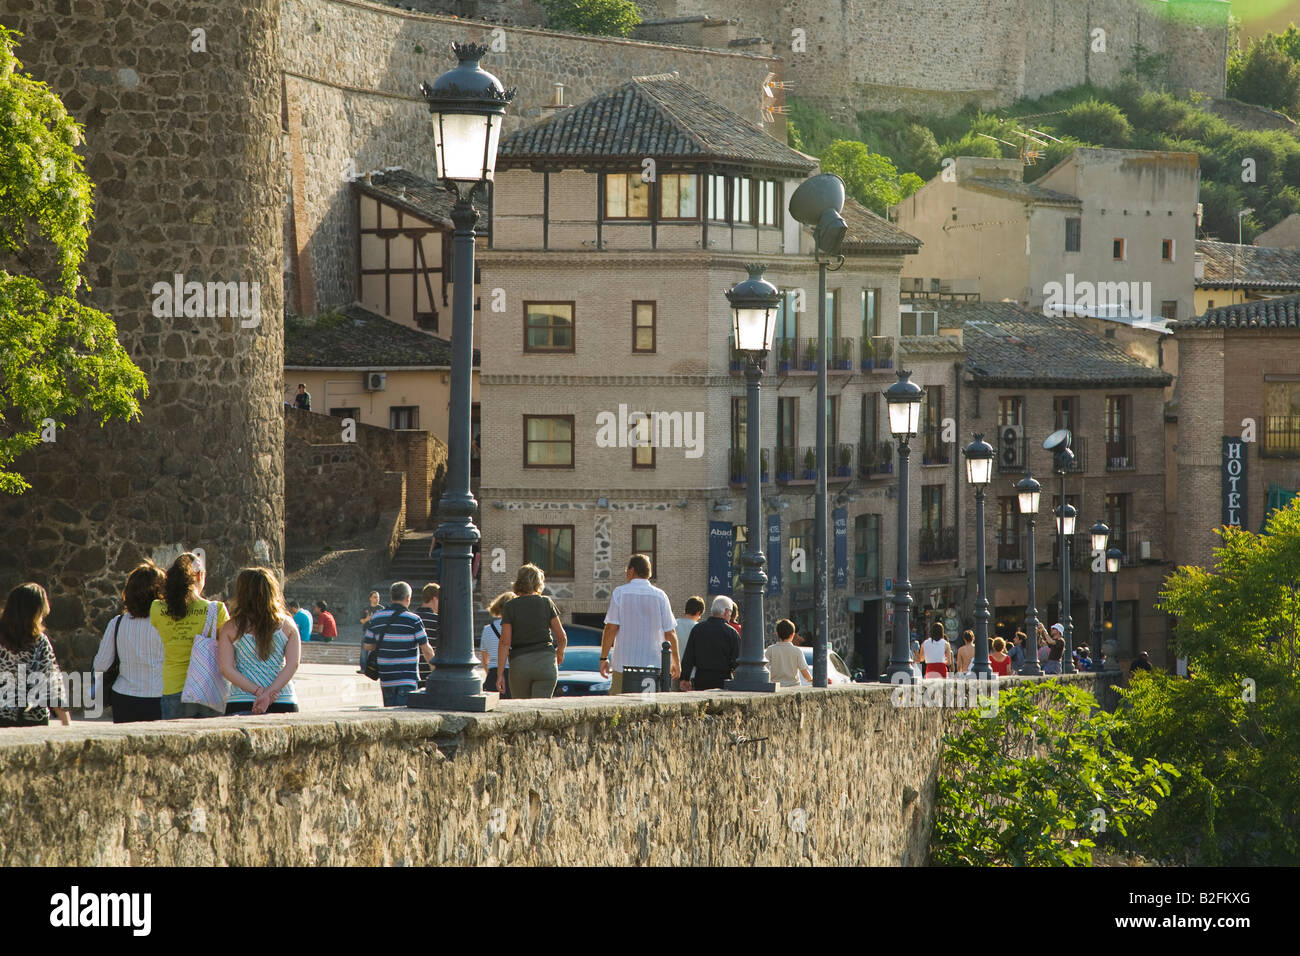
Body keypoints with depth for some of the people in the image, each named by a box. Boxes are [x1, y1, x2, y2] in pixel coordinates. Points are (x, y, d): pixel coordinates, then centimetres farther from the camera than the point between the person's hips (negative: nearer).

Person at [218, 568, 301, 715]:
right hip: (284, 704, 1)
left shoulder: (230, 628, 3)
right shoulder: (287, 625, 5)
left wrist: (258, 691, -8)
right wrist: (268, 693, -10)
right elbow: (292, 665, -3)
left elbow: (227, 669, -5)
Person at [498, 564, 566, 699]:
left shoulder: (510, 606, -1)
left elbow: (505, 642, -7)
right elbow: (562, 637, 3)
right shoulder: (546, 603, 1)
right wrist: (560, 652, 25)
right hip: (546, 662, 0)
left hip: (519, 664, 0)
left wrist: (500, 674, -5)